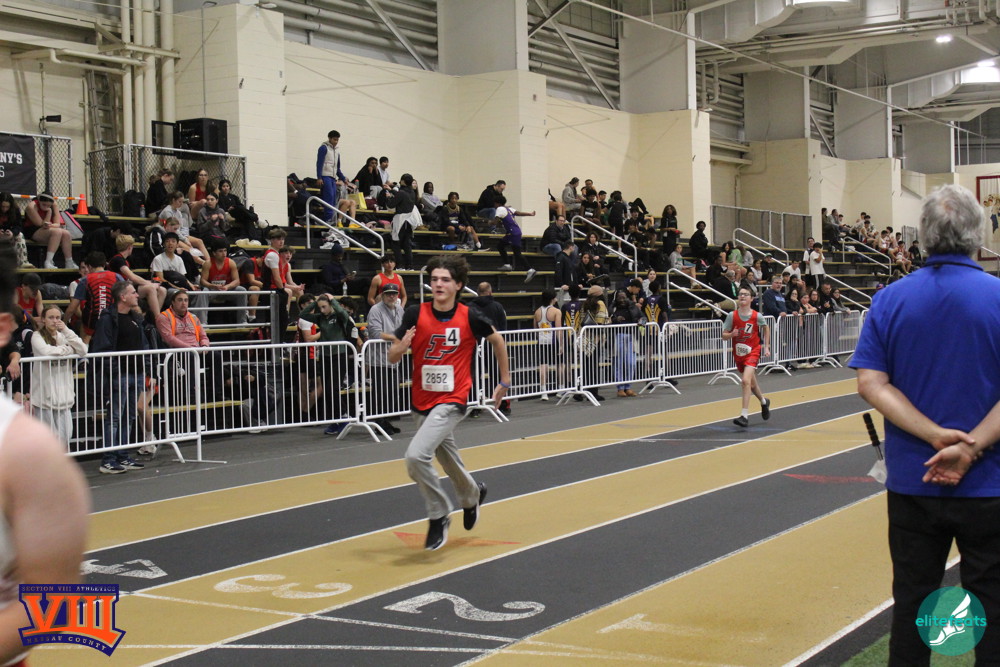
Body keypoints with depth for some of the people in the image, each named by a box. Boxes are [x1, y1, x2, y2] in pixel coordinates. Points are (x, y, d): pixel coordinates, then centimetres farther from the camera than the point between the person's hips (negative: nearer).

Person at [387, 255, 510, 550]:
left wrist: (505, 380, 14)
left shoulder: (470, 317, -9)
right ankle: (472, 494, 53)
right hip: (422, 402, 4)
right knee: (448, 458, 21)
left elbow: (497, 340, 10)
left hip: (451, 402, -4)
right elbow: (392, 358, -1)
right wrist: (401, 346, -24)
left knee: (416, 455, -22)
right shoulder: (415, 314, -6)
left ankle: (438, 516, -2)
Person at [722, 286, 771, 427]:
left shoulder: (757, 316, -9)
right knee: (751, 383, 20)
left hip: (753, 352, -3)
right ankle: (764, 402, 50)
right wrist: (731, 334, -25)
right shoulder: (732, 315, -7)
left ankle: (744, 416, -23)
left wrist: (766, 347, 9)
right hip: (738, 353, 4)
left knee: (746, 380, -23)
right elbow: (724, 336, -3)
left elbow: (766, 328, 11)